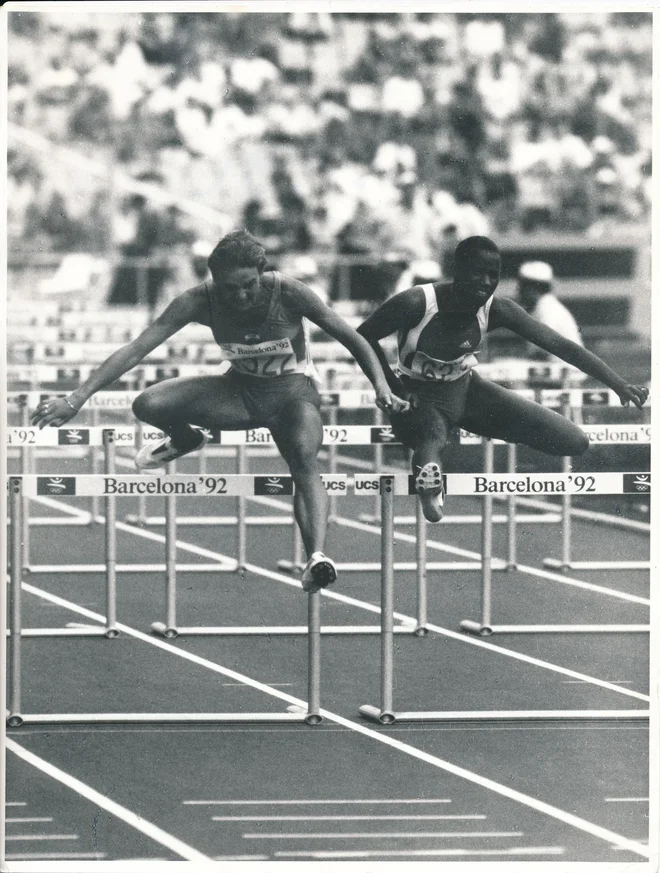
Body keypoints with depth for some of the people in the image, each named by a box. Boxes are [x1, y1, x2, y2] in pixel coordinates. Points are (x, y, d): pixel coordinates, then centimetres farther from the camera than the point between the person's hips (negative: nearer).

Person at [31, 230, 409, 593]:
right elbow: (137, 349, -20)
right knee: (149, 405, -19)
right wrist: (77, 399, -25)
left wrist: (382, 387, -28)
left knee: (304, 457, -37)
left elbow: (352, 338, -15)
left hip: (292, 390, -3)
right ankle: (184, 440, 19)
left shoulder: (288, 292, -23)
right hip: (240, 389, 3)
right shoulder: (203, 300, -19)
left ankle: (317, 556, -56)